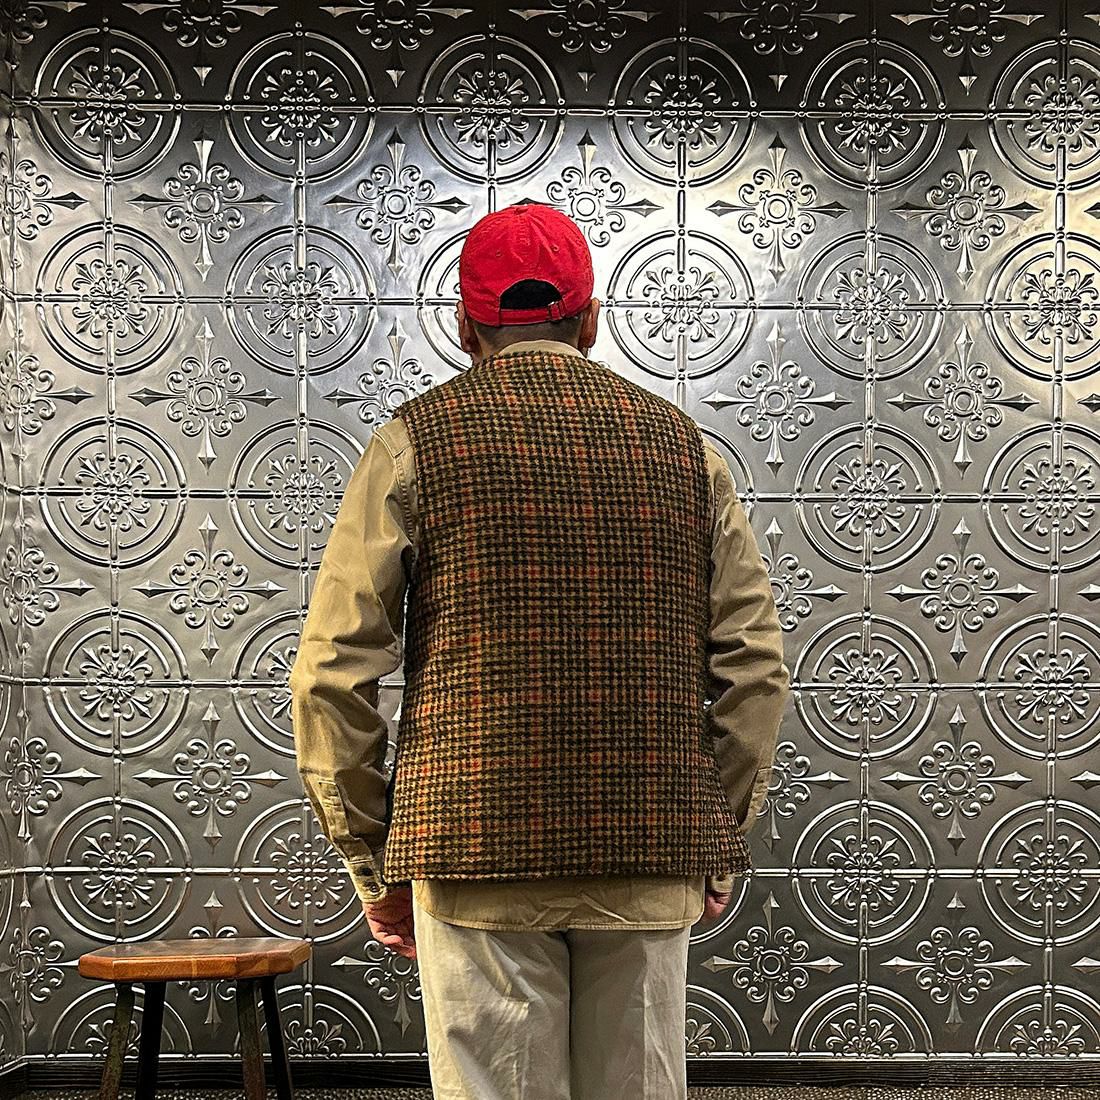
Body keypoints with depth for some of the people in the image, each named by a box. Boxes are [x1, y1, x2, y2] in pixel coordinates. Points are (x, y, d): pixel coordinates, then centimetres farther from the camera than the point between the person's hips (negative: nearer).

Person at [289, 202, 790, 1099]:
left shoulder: (416, 444, 0)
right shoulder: (686, 449, 9)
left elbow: (333, 672, -3)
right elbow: (756, 669, 7)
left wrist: (372, 859, 6)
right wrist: (722, 841, 15)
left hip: (479, 858, -2)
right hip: (651, 864, 3)